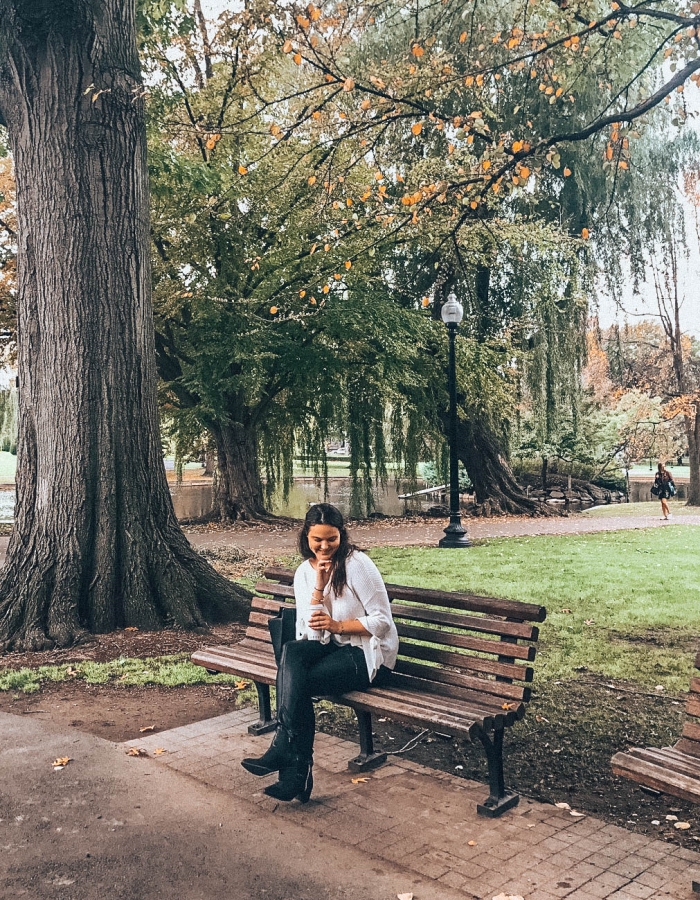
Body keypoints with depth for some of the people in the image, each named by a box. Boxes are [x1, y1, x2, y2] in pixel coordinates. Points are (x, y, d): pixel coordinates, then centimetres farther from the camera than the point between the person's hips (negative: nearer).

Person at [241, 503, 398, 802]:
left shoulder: (357, 564, -11)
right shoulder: (304, 572, 5)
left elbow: (382, 622, -11)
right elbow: (309, 632, -4)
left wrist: (337, 625, -19)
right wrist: (319, 586, -15)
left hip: (370, 654, -5)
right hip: (332, 648, 6)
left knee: (297, 683, -27)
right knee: (291, 651, -27)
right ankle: (298, 768, -27)